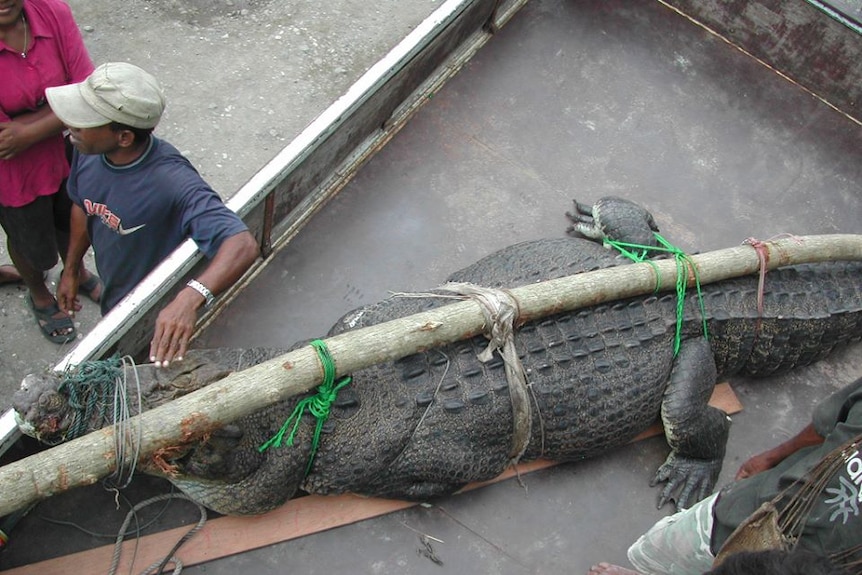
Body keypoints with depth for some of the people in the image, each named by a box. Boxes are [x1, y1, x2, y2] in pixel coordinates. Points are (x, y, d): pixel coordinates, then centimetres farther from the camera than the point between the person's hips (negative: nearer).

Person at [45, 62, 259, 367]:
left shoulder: (171, 182, -41)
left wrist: (191, 298, -66)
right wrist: (70, 270, 14)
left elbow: (243, 245, -51)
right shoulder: (88, 150, -18)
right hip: (114, 296, 7)